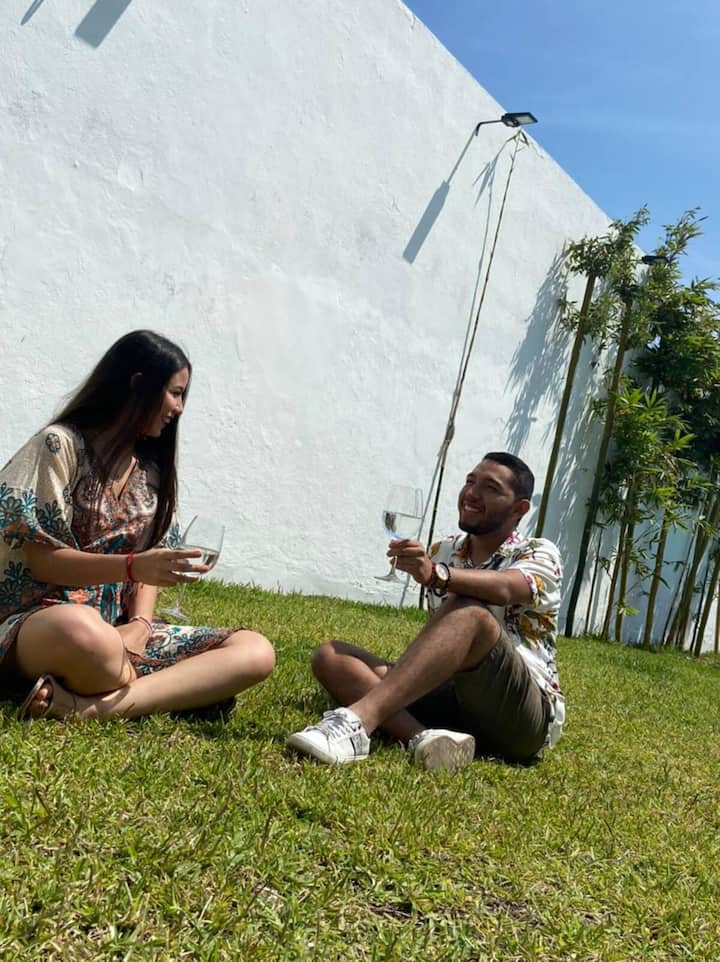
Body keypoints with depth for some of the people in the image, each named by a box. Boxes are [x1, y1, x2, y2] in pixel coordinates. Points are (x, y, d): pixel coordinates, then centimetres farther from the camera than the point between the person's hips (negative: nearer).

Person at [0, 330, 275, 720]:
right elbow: (42, 562, -10)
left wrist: (140, 624, -11)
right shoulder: (60, 444, -6)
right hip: (42, 623, -7)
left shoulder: (152, 468, 13)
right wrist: (132, 567, -25)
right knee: (84, 633, -45)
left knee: (255, 651, -17)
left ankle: (87, 709, -27)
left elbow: (149, 568, 10)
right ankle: (157, 695, -14)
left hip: (121, 626, 7)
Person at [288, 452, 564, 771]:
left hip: (524, 715, -5)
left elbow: (504, 589, -26)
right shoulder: (443, 552, 15)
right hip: (453, 701, 5)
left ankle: (358, 721, -45)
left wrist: (436, 574, -42)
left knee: (469, 612, -33)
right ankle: (424, 737, -37)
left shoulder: (540, 554, -1)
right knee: (331, 655, -11)